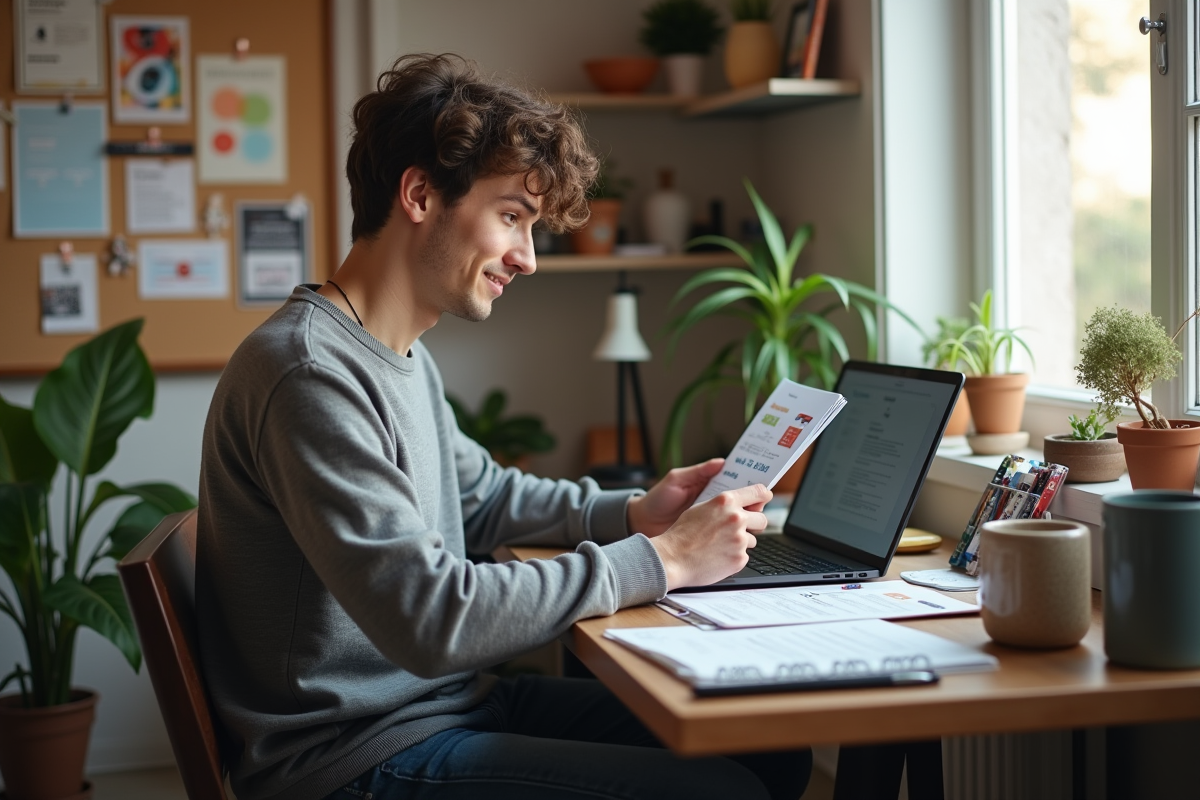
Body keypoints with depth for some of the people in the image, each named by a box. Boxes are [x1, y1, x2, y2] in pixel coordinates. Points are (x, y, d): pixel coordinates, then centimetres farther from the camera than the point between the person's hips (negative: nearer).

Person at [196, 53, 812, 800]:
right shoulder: (310, 374, -22)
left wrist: (632, 513, 7)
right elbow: (430, 617, -27)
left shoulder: (407, 359, 10)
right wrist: (659, 561, -20)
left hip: (453, 702, 10)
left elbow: (482, 496, 25)